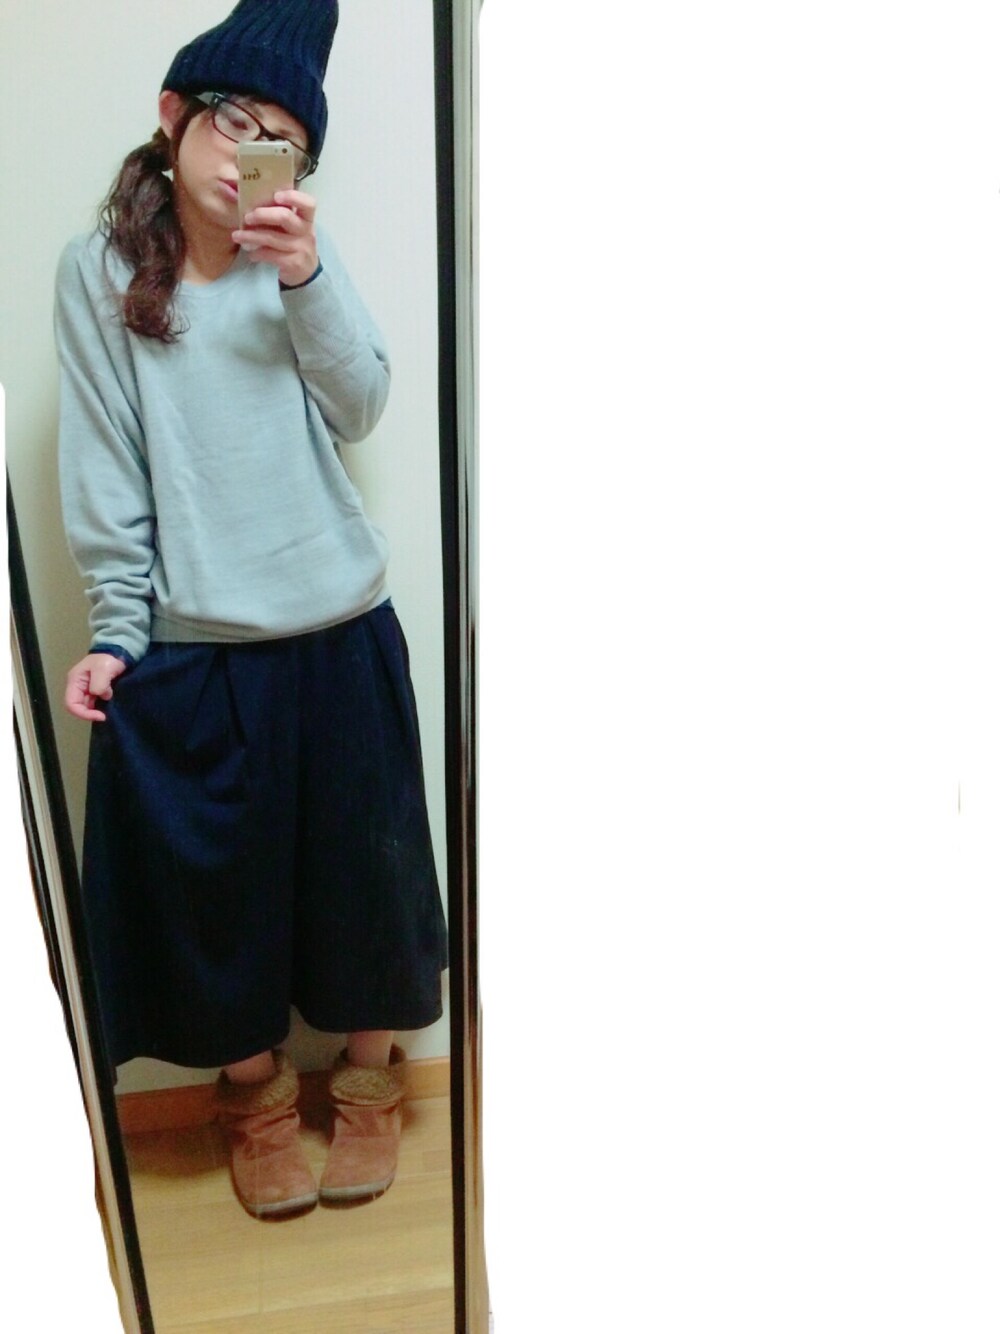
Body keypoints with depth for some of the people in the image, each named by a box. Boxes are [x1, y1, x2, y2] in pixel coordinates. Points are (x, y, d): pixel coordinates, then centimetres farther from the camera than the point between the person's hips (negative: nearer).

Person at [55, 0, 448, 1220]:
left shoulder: (298, 253, 3)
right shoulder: (100, 269, -1)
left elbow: (359, 410, -9)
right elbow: (106, 477, -2)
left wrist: (305, 278, -23)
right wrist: (115, 633, -6)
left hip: (338, 635, 1)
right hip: (188, 649, 0)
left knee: (357, 866, 13)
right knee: (217, 882, 13)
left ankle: (367, 1081, 39)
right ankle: (257, 1097, 39)